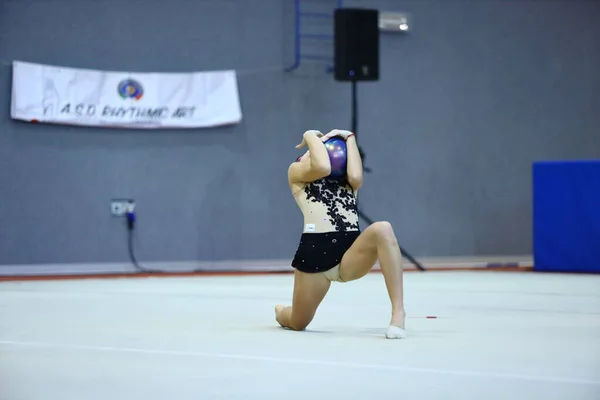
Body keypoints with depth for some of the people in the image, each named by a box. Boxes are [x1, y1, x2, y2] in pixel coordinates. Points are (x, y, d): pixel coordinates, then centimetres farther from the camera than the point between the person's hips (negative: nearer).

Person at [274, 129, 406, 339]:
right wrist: (311, 136, 5)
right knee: (297, 324, 8)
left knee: (382, 229, -32)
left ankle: (398, 313, -33)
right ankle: (281, 312, 51)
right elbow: (323, 168, -12)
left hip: (351, 251, 2)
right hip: (315, 250, -2)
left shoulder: (347, 176, 23)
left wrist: (349, 137, 8)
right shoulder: (297, 171, 12)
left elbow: (356, 178, -3)